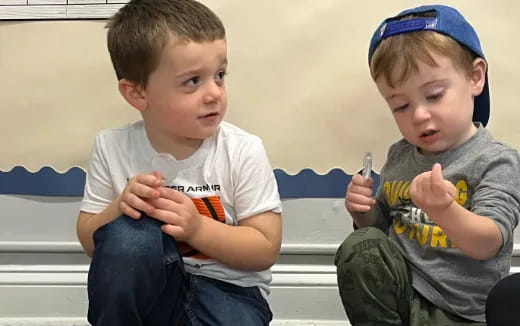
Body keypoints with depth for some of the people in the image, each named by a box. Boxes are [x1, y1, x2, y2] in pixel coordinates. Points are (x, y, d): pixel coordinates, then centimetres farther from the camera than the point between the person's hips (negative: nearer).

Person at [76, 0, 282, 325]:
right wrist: (118, 209, -20)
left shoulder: (243, 152, -12)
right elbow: (90, 241, 1)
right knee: (126, 233, -29)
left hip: (226, 289, -1)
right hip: (147, 289, 2)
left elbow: (266, 249, -10)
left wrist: (197, 228, -25)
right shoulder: (112, 148, -6)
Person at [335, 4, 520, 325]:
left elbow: (487, 245, -24)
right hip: (399, 292, 5)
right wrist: (364, 213, -3)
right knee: (359, 248, -21)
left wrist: (443, 210, -44)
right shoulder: (400, 157, 7)